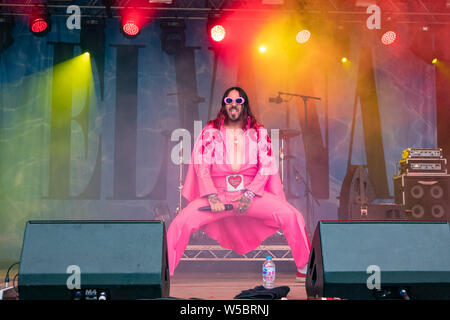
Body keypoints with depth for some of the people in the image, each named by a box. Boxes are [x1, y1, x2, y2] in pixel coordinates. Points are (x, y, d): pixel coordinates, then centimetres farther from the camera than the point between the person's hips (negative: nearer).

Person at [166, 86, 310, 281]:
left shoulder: (259, 132, 8)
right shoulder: (210, 131, 6)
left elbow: (266, 167, 1)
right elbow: (202, 166, -1)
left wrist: (249, 195, -13)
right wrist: (212, 197, -15)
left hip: (252, 192, 1)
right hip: (217, 192, 0)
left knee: (291, 217, -22)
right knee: (181, 223, -24)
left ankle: (304, 269, -6)